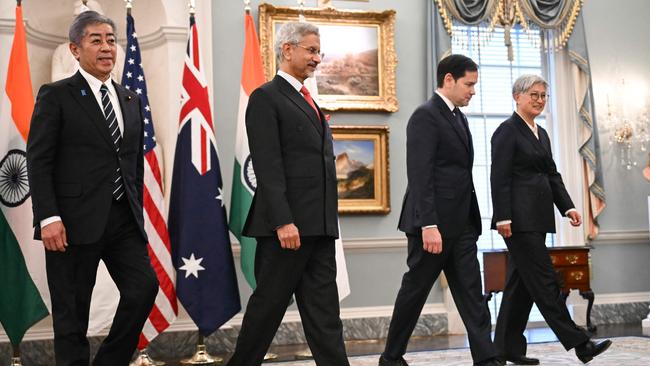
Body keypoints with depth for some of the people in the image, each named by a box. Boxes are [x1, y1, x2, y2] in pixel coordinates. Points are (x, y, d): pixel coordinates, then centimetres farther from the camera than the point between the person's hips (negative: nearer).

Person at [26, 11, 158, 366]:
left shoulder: (130, 99, 16)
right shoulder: (56, 95, -1)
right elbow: (38, 160, -7)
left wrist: (137, 211, 13)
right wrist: (48, 217, -15)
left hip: (124, 219, 5)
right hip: (74, 221, -5)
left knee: (144, 287, -5)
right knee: (71, 311, 3)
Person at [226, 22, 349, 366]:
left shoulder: (306, 100, 21)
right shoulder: (266, 97, -5)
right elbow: (267, 166, -14)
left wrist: (326, 222, 16)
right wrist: (283, 221, -21)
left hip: (319, 224, 8)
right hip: (288, 224, -8)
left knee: (324, 310, 6)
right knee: (268, 304, 2)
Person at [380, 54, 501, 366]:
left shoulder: (458, 117, 17)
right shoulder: (425, 116, -11)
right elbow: (420, 176, -19)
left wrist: (472, 220, 14)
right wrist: (428, 225, -25)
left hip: (461, 224, 8)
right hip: (434, 224, -8)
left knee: (472, 293, 3)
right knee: (415, 291, 4)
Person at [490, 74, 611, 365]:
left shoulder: (541, 133, 19)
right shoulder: (507, 131, -7)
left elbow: (552, 175, 18)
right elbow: (500, 178, -14)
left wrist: (567, 207, 6)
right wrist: (503, 218, -20)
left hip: (536, 218, 9)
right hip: (519, 218, -9)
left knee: (521, 281, 9)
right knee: (544, 281, -6)